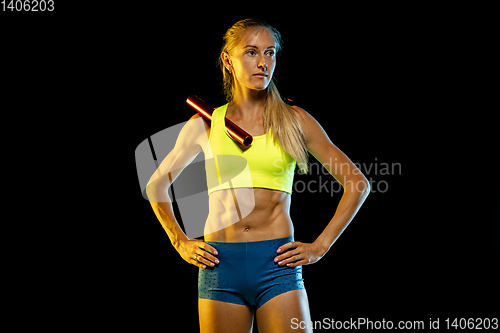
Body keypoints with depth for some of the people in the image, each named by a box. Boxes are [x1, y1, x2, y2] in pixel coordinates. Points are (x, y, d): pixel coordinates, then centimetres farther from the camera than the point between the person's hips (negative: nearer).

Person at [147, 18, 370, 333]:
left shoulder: (293, 120, 6)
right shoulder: (205, 123, 8)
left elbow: (357, 183, 8)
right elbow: (157, 186, 21)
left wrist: (320, 246, 2)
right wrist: (180, 242, 11)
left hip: (277, 264, -1)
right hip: (221, 267, 1)